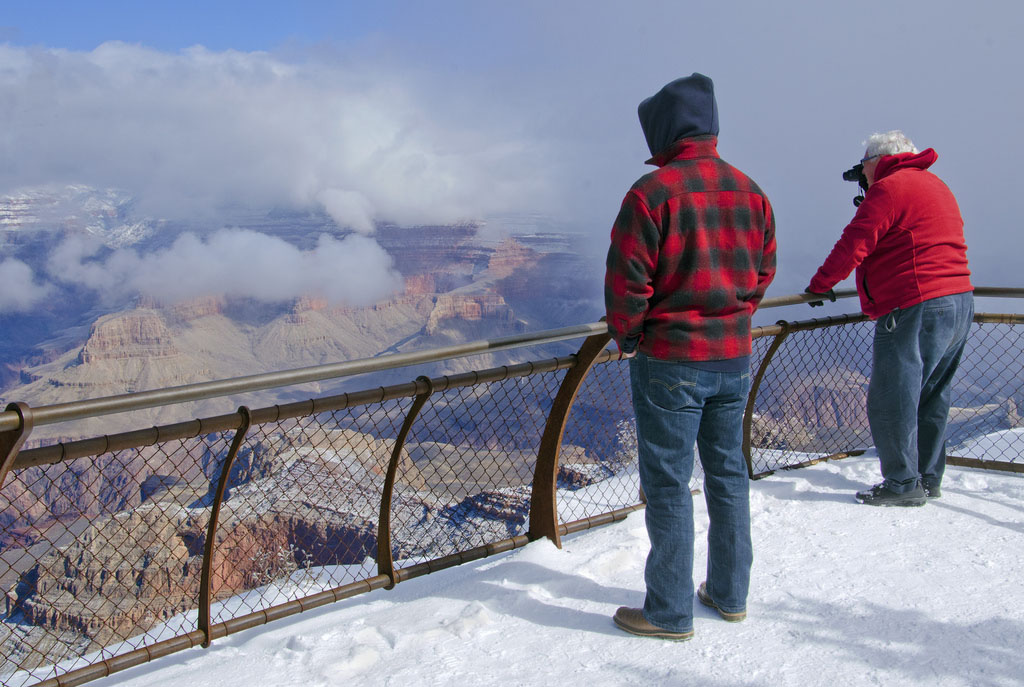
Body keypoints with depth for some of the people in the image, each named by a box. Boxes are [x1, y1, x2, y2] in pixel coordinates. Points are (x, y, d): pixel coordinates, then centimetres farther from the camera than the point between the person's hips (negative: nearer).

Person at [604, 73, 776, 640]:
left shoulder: (652, 192, -15)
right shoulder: (748, 191, 5)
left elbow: (626, 279, -16)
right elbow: (763, 271, 11)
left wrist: (627, 338, -1)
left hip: (670, 361, -6)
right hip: (734, 358, 7)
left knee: (668, 484, 2)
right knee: (728, 473, 17)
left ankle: (669, 612, 11)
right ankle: (729, 594, 28)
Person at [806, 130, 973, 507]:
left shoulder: (888, 189, -9)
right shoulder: (937, 186, 21)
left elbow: (853, 245, -14)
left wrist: (819, 285, -3)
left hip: (915, 310, -10)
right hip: (959, 303, 10)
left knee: (890, 400, -4)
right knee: (930, 398, 16)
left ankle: (903, 483, -1)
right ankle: (928, 478, 23)